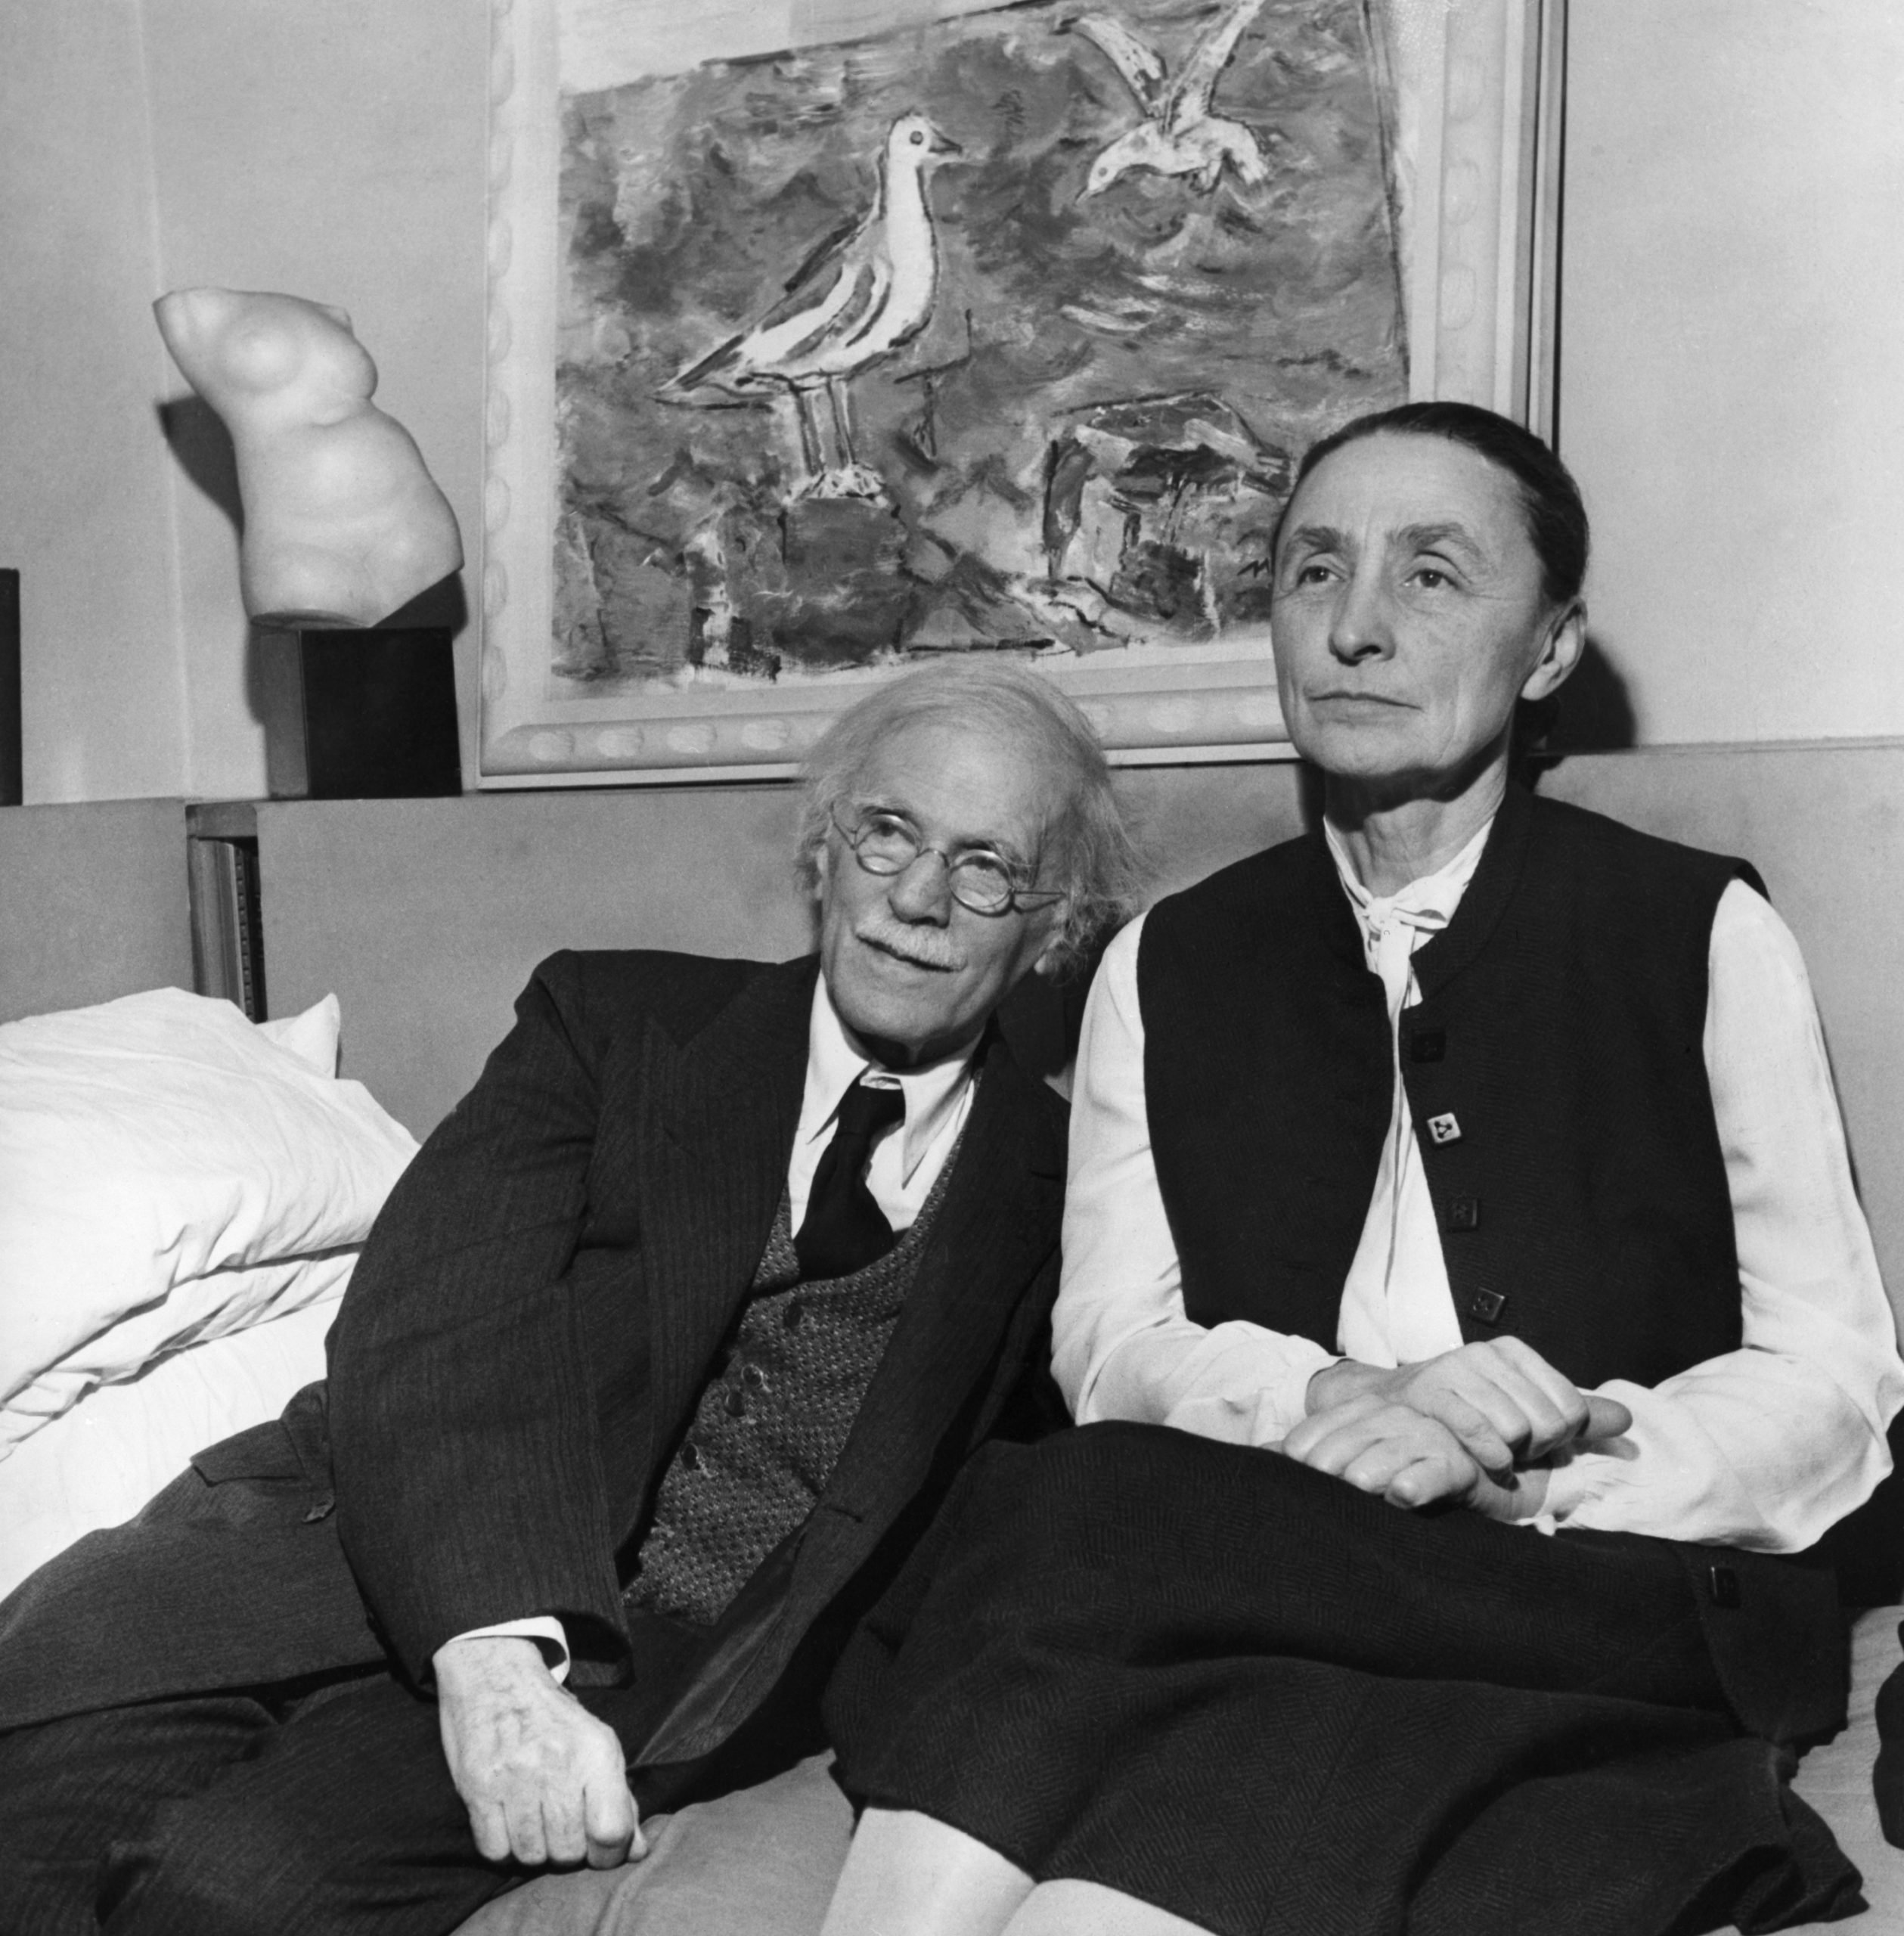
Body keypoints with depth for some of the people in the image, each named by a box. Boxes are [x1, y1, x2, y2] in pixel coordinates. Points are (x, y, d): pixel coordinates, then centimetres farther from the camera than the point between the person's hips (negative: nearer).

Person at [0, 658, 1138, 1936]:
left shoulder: (1055, 1186, 9)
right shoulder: (618, 1015, 8)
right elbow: (430, 1316, -6)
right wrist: (492, 1649, -22)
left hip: (672, 1662, -1)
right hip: (405, 1561, 2)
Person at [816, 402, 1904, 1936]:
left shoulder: (1705, 935, 5)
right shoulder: (1165, 968, 13)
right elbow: (1111, 1341, 5)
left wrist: (1530, 1486, -16)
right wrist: (1333, 1405, -17)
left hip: (1609, 1625, -2)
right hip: (1238, 1588, 3)